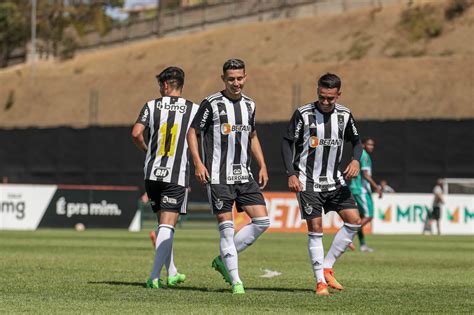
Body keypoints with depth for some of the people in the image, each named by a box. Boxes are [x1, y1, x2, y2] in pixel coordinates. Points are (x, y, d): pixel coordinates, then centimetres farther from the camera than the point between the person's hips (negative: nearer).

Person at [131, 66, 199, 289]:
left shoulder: (152, 106, 4)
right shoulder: (193, 109, 2)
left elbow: (136, 133, -6)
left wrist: (146, 149, 13)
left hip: (153, 173, 3)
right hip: (177, 176, -3)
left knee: (163, 222, 18)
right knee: (167, 226, -5)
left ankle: (171, 273, 26)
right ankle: (155, 276, -17)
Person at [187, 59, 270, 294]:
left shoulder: (249, 105, 12)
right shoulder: (212, 103, -5)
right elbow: (192, 132, -1)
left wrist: (262, 166, 15)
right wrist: (198, 163, -13)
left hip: (244, 175, 6)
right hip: (218, 177, -6)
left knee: (262, 221, -3)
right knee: (226, 226, -7)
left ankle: (223, 260, 11)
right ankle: (235, 281, -1)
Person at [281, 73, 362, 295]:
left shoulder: (344, 115, 0)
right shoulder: (303, 114, -11)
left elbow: (356, 141, 14)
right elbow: (287, 142, -5)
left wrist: (356, 160, -7)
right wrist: (291, 174, -14)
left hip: (334, 180, 4)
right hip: (307, 181, -4)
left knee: (354, 220, -6)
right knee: (315, 227, -7)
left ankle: (326, 268, 5)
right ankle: (321, 282, 0)